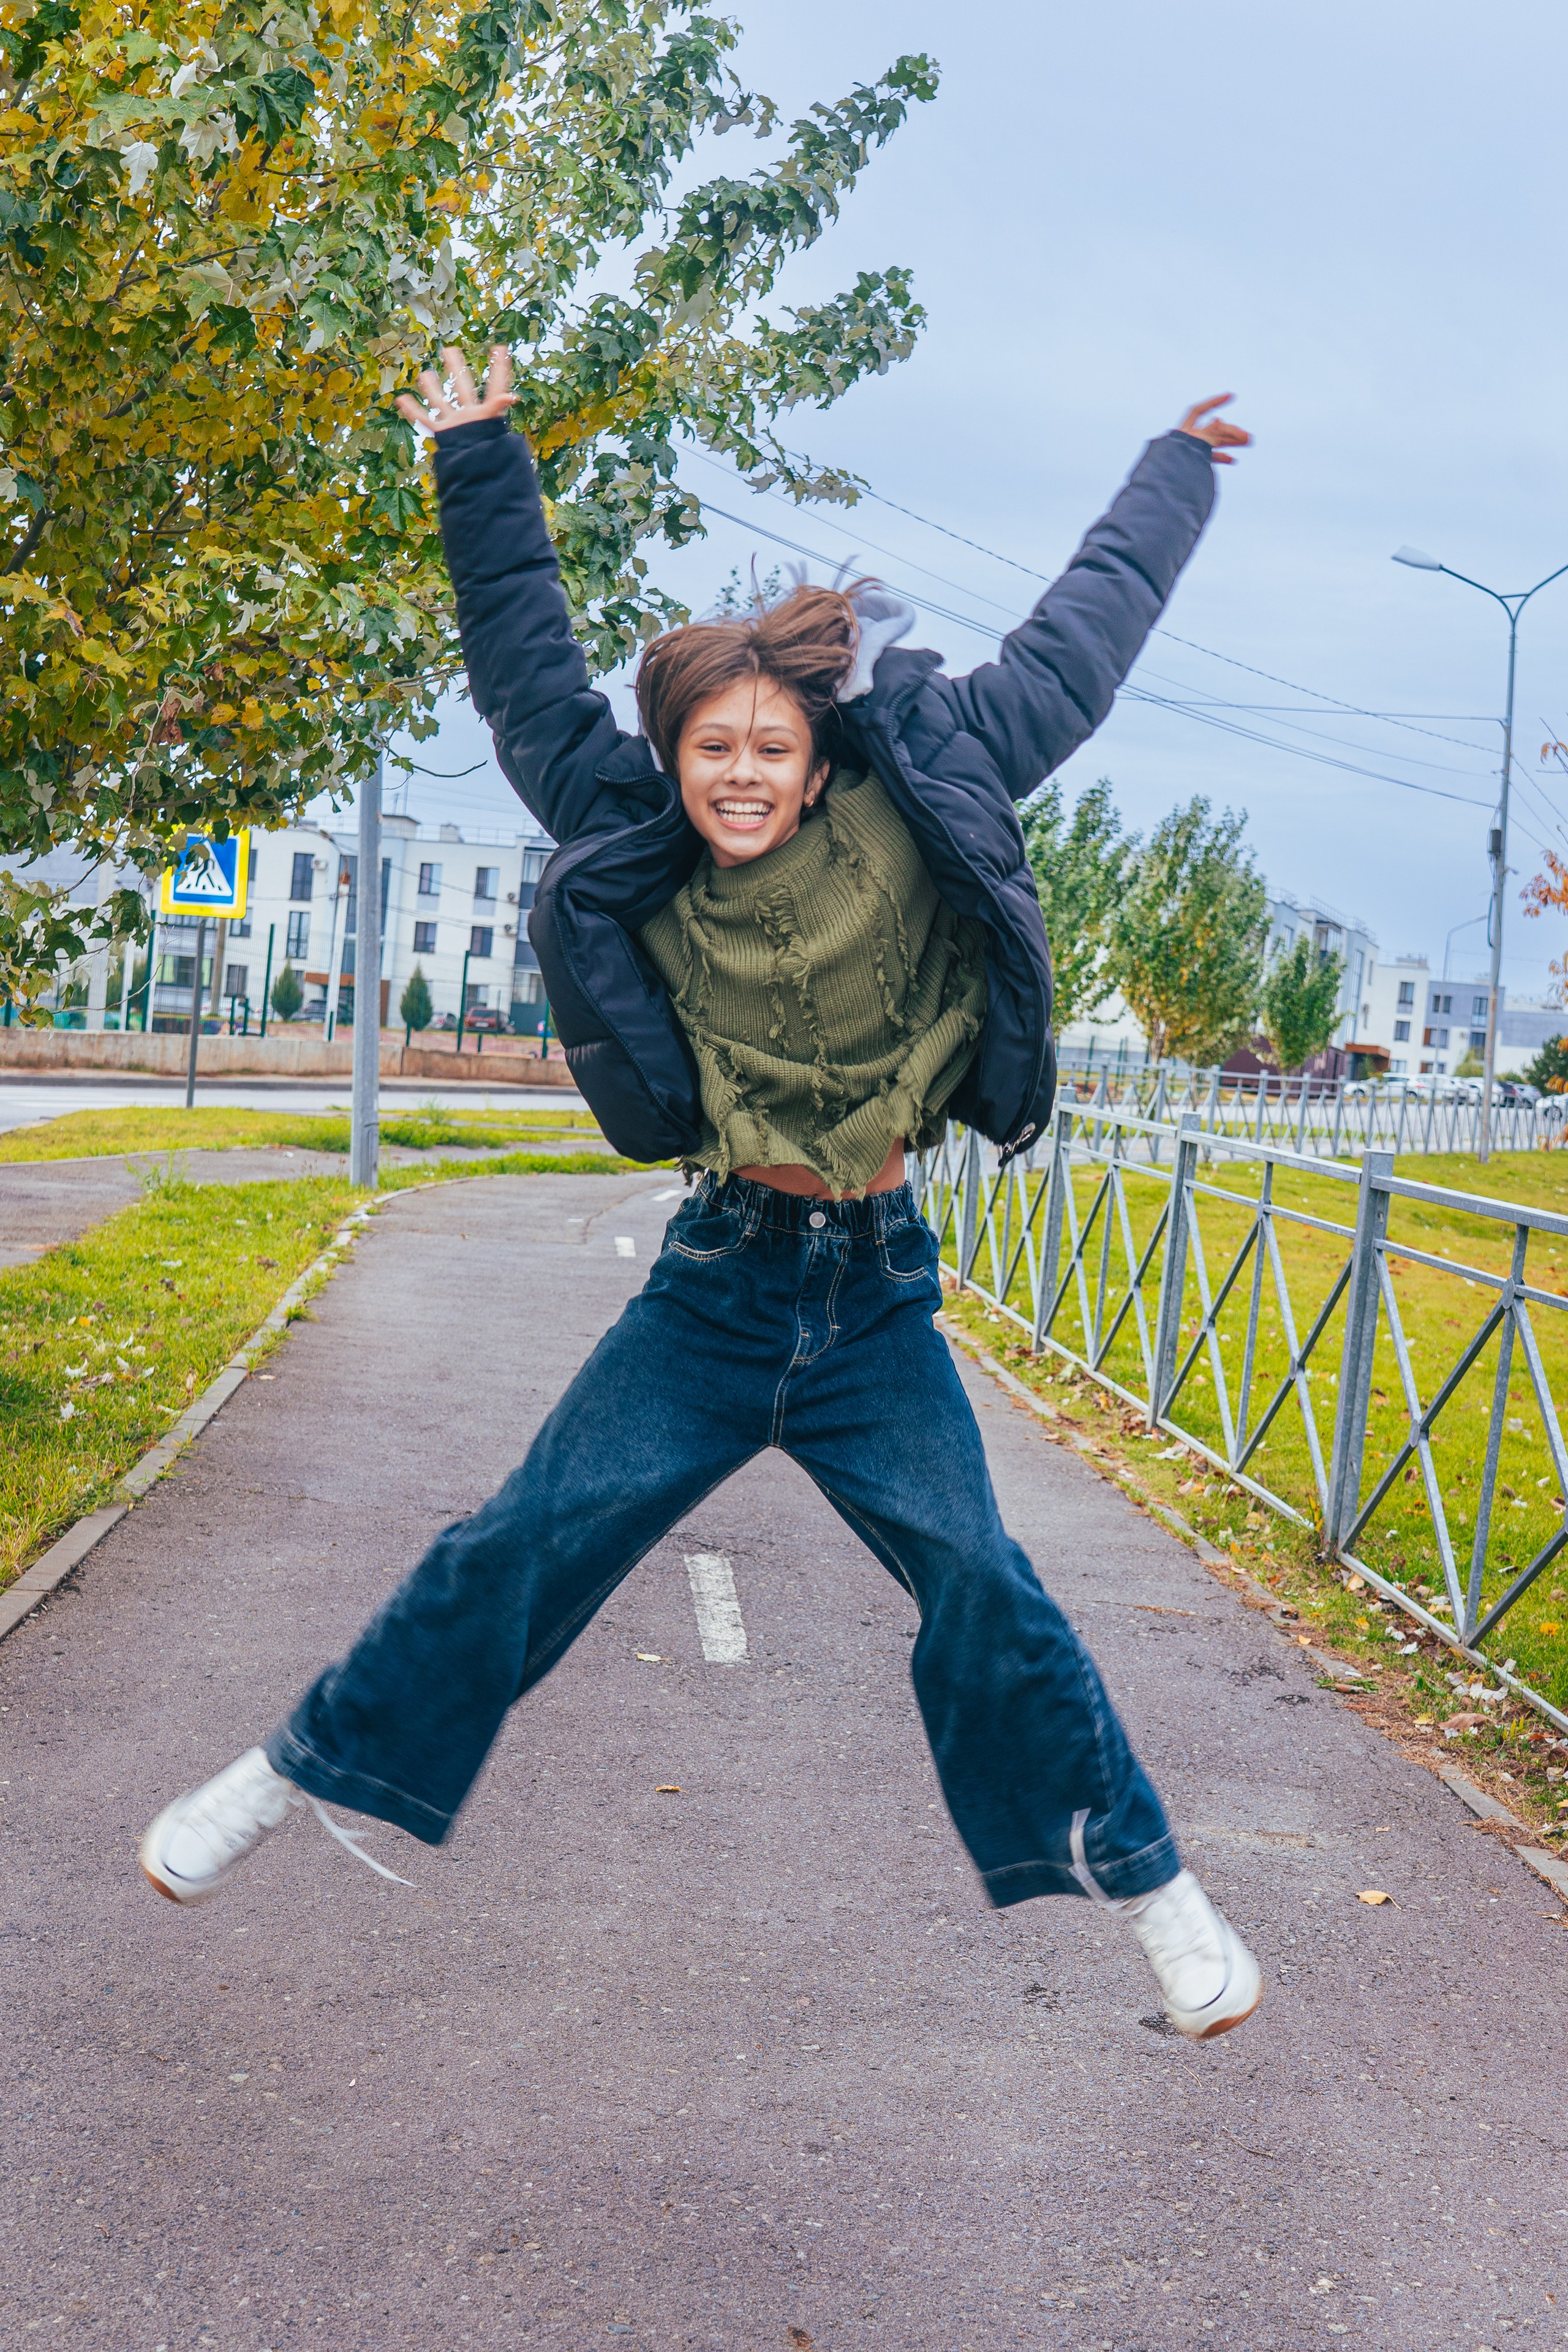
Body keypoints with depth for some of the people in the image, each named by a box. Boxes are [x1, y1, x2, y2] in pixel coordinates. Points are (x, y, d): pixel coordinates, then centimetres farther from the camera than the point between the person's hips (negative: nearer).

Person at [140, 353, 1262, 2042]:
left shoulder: (914, 814, -4)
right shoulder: (631, 852, -1)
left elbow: (1070, 649, 7)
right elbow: (529, 671, 8)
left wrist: (1175, 472, 18)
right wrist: (483, 466, 9)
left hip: (879, 1294, -1)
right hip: (716, 1284, 1)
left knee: (977, 1582, -6)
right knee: (530, 1540, -1)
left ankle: (1142, 1880, 11)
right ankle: (298, 1770, 17)